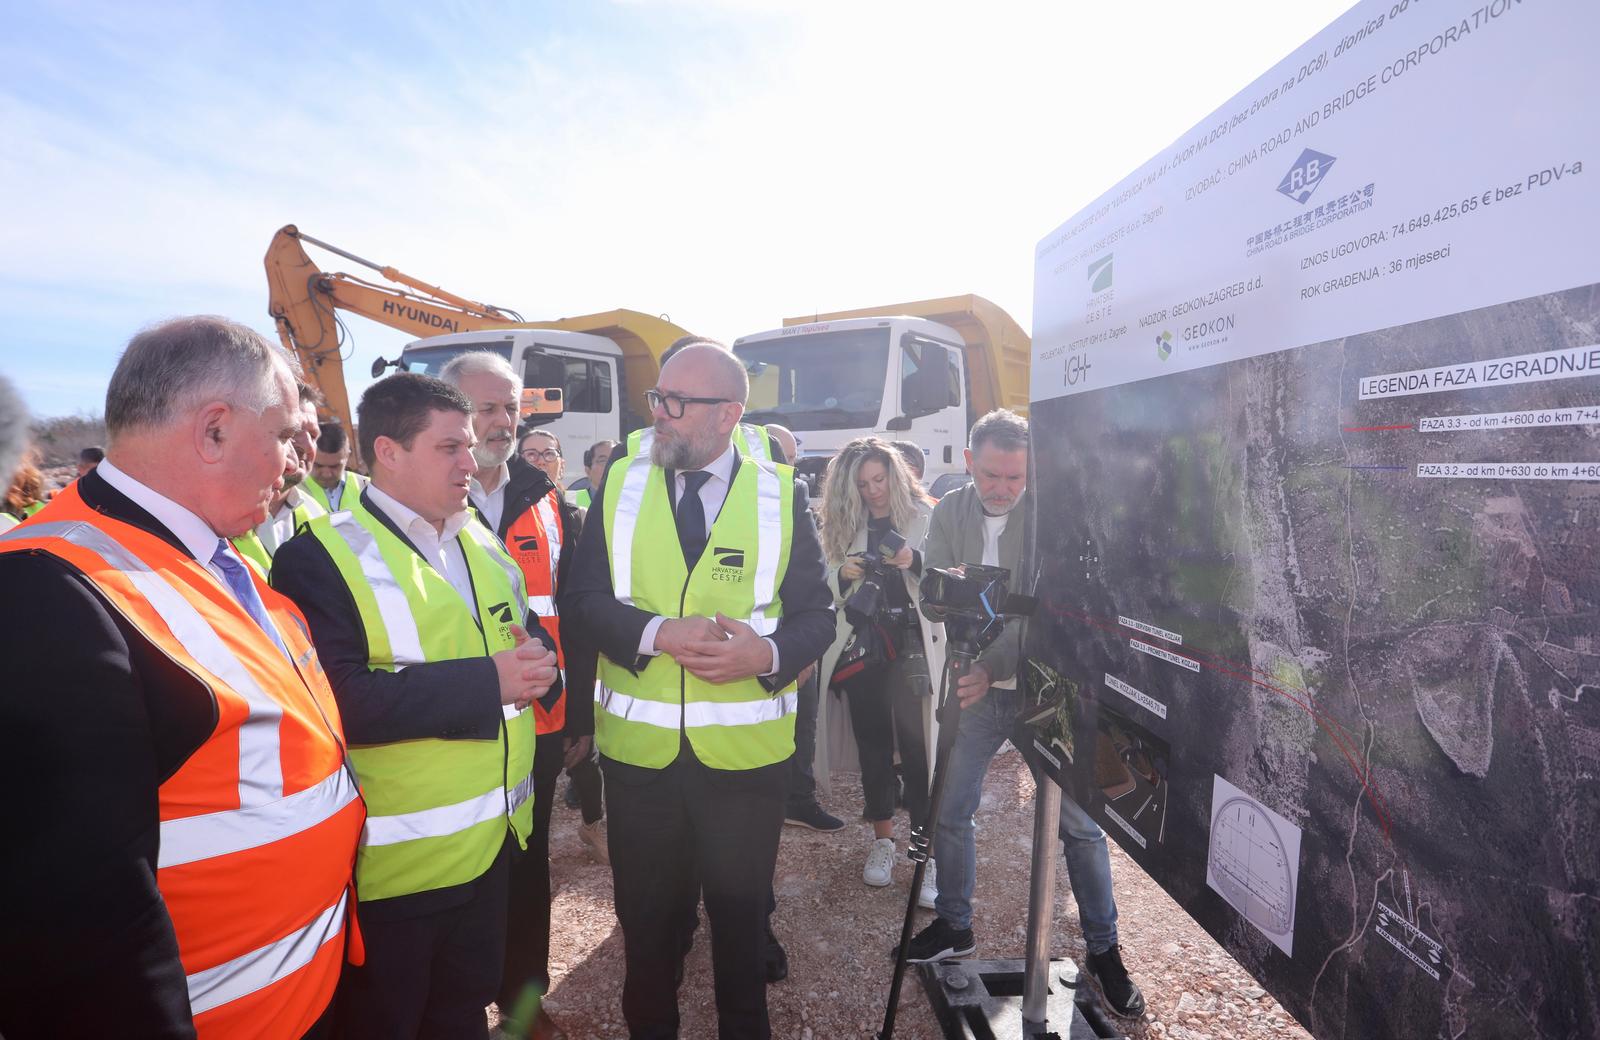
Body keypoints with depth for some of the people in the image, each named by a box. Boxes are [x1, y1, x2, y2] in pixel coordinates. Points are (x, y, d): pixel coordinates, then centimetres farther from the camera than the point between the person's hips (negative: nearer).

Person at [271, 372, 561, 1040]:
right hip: (394, 860, -6)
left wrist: (537, 665, -9)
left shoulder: (484, 547, 8)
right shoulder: (318, 558, -15)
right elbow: (338, 701, -27)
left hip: (493, 840, 6)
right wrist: (486, 681, -26)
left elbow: (529, 642, 15)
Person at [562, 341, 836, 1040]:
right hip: (638, 745, 1)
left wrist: (767, 652, -23)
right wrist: (658, 632, -21)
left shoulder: (781, 494, -5)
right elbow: (582, 597, -4)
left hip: (746, 748, -1)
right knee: (646, 910, 20)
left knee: (741, 909, 19)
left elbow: (817, 613, -4)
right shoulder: (621, 483, -1)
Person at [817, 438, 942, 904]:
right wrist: (842, 575, -12)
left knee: (915, 744, -7)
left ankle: (930, 849, 4)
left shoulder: (924, 516, 0)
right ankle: (883, 838, 28)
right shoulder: (842, 523, 8)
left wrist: (916, 562, -22)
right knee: (872, 743, 12)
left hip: (911, 643, -3)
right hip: (861, 644, 3)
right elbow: (828, 591, 9)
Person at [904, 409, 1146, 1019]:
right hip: (975, 689, 4)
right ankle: (953, 926, 32)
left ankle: (1103, 950, 24)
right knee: (949, 811, 9)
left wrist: (992, 668, -27)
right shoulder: (948, 514, 0)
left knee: (1079, 821, 3)